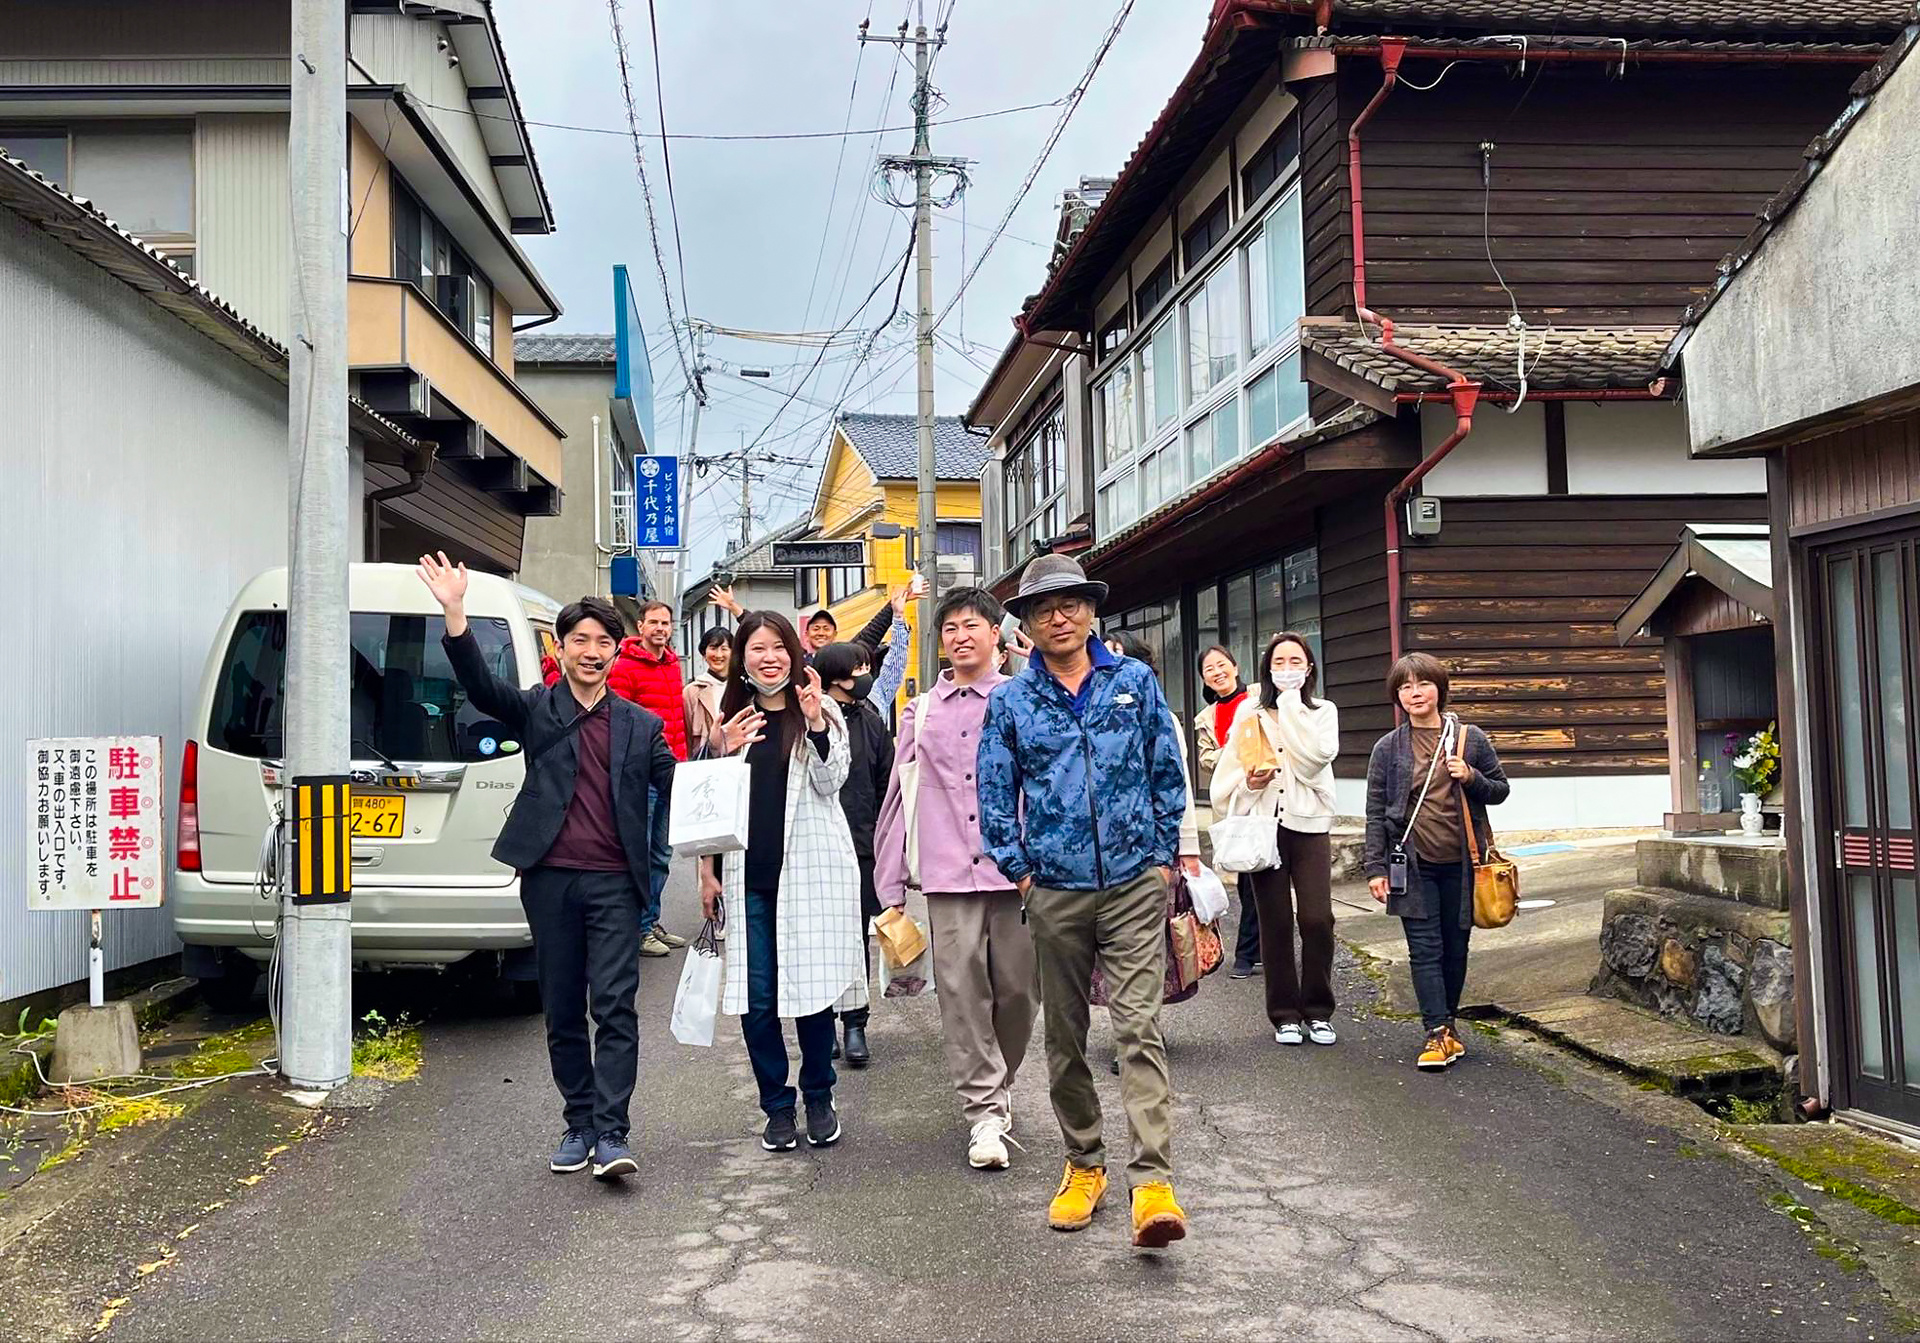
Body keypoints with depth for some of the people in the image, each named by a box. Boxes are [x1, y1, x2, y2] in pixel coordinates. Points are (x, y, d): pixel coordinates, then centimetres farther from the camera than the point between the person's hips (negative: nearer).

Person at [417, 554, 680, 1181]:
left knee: (615, 1006, -9)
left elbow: (678, 790, 8)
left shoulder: (642, 725, 11)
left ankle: (611, 1134, -7)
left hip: (615, 882, 0)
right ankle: (579, 1124, 21)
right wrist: (454, 612, -24)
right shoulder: (536, 710, 7)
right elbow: (480, 685, -10)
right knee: (562, 1012, 9)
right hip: (550, 879, 1)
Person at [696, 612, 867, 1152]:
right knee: (756, 996, 1)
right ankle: (777, 1106, 16)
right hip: (749, 875, 2)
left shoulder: (821, 711, 4)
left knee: (813, 987, 1)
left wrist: (815, 723, -17)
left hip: (810, 869, -2)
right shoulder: (732, 718, 11)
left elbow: (830, 781, -6)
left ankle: (819, 1100, 19)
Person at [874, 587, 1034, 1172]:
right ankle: (984, 1112, 4)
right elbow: (898, 800, 12)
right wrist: (890, 886, 10)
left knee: (1018, 989, 5)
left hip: (1016, 870, -1)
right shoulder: (920, 712, 11)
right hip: (949, 876, 1)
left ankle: (997, 1085, 29)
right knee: (961, 991, -4)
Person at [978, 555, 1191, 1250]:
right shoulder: (1010, 703, 4)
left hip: (1135, 885, -2)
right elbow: (995, 794, 8)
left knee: (1138, 1027, -10)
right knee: (1064, 1036, 10)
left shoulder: (1134, 681, 4)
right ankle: (1083, 1164, 25)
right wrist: (1019, 871, 3)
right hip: (1056, 893, 2)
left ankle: (1153, 1181, -12)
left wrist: (1165, 855, 6)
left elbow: (1168, 772, 8)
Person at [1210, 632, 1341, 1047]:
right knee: (1276, 923, 4)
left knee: (1317, 920, -7)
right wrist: (1247, 782, -10)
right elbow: (1229, 769, 11)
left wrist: (1291, 704, -9)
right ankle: (1285, 1014, 15)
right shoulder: (1249, 712, 8)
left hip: (1309, 823, -1)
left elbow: (1315, 756, -12)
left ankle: (1317, 1012, 9)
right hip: (1263, 824, 1)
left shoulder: (1322, 712, 7)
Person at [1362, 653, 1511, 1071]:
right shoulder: (1388, 749, 3)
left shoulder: (1469, 739, 5)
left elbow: (1500, 789, 12)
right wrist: (1376, 868, -3)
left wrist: (1471, 778, -9)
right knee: (1425, 950, -6)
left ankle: (1447, 1024, 24)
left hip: (1460, 864, 1)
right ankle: (1438, 1033, -6)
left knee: (1456, 948, 9)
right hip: (1413, 865, -1)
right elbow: (1375, 813, 3)